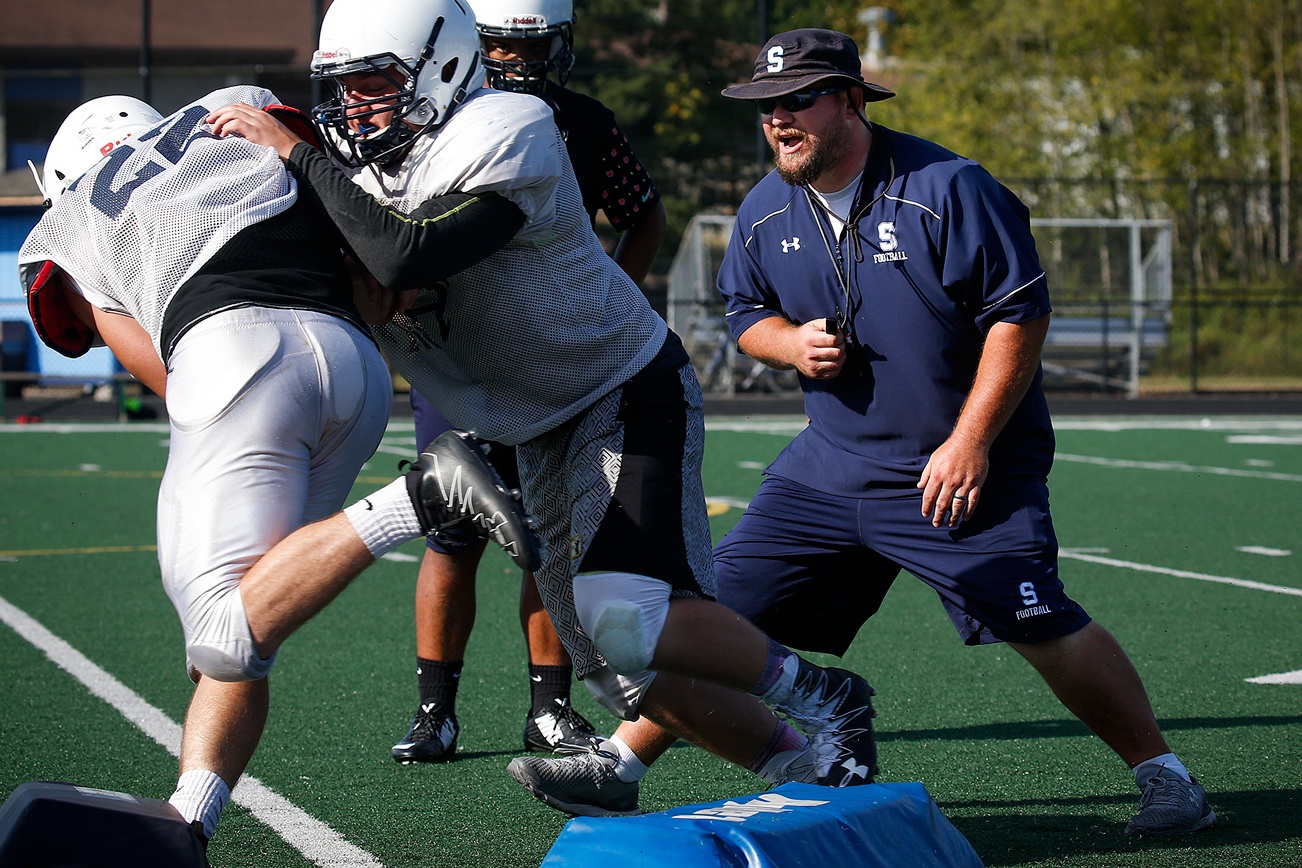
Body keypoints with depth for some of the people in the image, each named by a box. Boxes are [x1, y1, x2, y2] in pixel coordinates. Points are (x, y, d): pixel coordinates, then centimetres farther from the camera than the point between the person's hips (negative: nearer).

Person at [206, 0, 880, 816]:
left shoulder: (506, 137, -24)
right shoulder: (364, 163, 1)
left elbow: (406, 258, -37)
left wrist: (298, 156, -31)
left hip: (627, 395, -8)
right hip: (543, 433, 8)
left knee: (627, 620, -27)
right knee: (619, 667, 8)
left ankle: (818, 694, -5)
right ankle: (808, 765, 21)